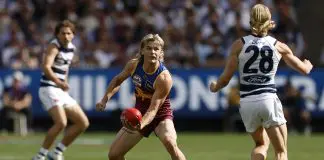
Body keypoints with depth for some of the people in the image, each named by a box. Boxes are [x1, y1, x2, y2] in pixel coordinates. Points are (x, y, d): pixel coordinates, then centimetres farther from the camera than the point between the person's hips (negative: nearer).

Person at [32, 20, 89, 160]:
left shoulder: (71, 48, 11)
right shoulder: (54, 46, -13)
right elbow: (46, 67, -30)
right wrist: (59, 82, -44)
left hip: (61, 92, 9)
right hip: (49, 89, -9)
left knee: (83, 123, 6)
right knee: (61, 122, -27)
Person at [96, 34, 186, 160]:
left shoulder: (164, 77, -28)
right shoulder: (134, 65, -13)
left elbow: (153, 108, -31)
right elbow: (118, 80, 9)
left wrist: (141, 125, -48)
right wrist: (105, 100, -2)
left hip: (160, 116, -5)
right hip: (139, 113, 5)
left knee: (170, 143, -36)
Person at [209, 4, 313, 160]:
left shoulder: (239, 44, 1)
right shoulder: (279, 46, 3)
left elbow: (225, 78, 1)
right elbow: (304, 69, 14)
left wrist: (215, 87, 23)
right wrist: (308, 64, 39)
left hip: (247, 103, 2)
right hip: (269, 100, -2)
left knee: (261, 144, 24)